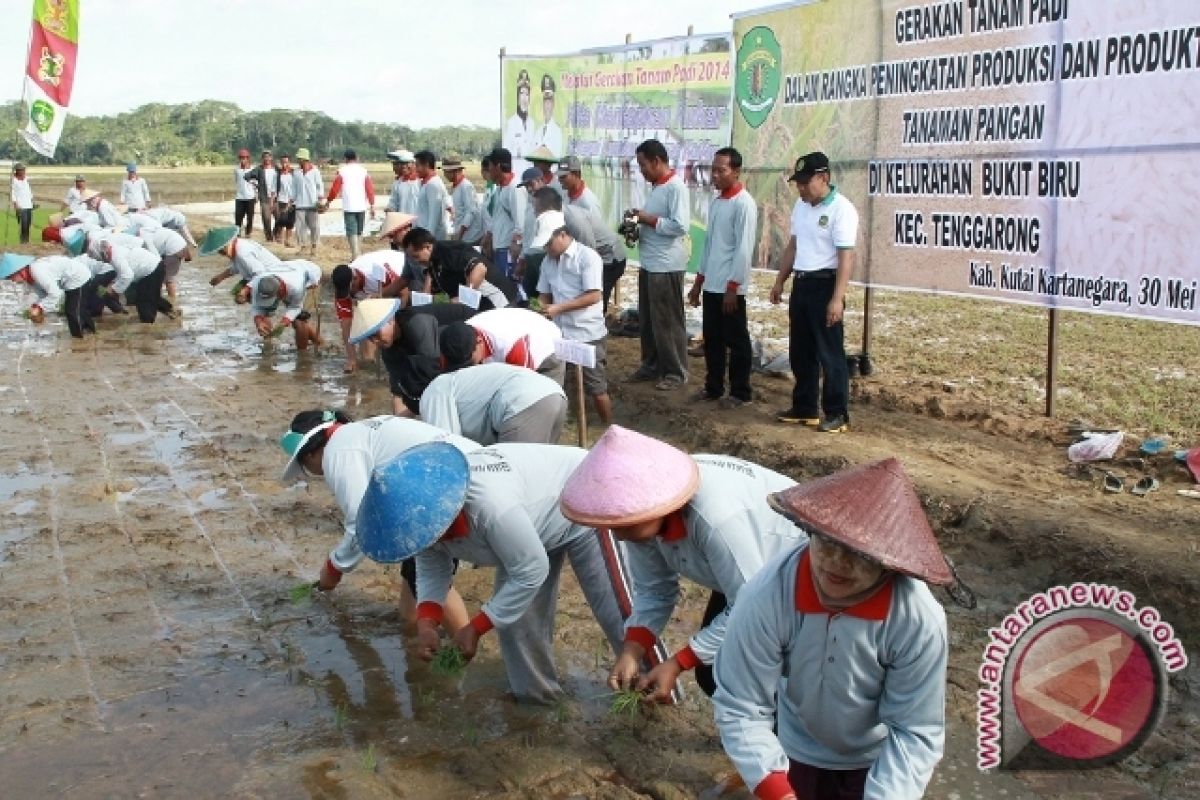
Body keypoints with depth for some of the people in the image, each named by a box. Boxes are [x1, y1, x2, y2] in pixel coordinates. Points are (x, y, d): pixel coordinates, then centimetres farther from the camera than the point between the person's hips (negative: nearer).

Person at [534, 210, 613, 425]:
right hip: (559, 334, 6)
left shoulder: (587, 257, -12)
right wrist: (541, 307, -7)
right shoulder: (548, 261, 9)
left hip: (587, 335, -6)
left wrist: (558, 308, -22)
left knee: (596, 388, 1)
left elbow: (593, 296, -18)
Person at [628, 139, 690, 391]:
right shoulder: (655, 187, 14)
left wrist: (649, 219, -16)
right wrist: (637, 229, 3)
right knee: (647, 320, 15)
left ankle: (676, 372, 9)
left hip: (667, 266, -9)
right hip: (649, 264, 9)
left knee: (667, 322, -1)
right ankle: (651, 365, 27)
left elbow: (681, 226, -23)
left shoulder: (675, 187, -14)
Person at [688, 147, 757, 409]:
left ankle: (740, 392, 13)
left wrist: (732, 287, -18)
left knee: (736, 341, 3)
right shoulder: (716, 202, 12)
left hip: (730, 287, -8)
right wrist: (699, 281, 17)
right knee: (711, 339, 14)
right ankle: (713, 387, 26)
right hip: (711, 285, 8)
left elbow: (744, 249, -17)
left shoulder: (744, 203, -13)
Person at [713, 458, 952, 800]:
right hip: (796, 752, 0)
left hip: (877, 760, 0)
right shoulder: (765, 598, -32)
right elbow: (740, 708, -25)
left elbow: (915, 732, -24)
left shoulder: (919, 620, -32)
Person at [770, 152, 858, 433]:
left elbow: (846, 257, -20)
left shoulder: (841, 209, -15)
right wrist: (780, 281, 21)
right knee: (800, 352, 14)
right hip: (801, 284, 8)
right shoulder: (801, 206, 11)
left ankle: (837, 414, 5)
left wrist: (837, 298, -25)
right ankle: (805, 408, 24)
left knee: (830, 353, -2)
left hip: (825, 285, -8)